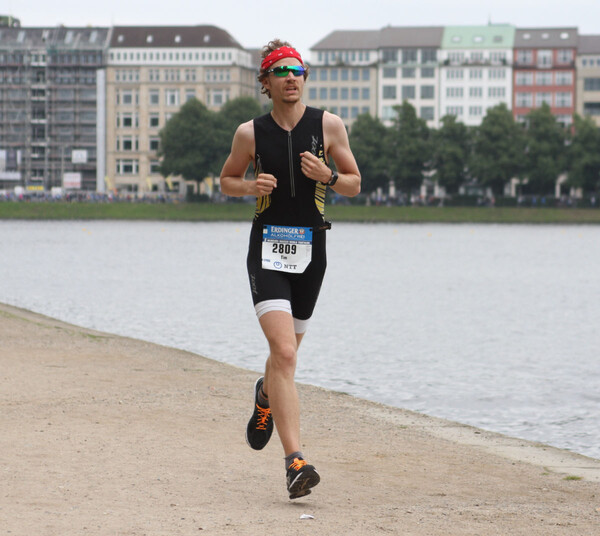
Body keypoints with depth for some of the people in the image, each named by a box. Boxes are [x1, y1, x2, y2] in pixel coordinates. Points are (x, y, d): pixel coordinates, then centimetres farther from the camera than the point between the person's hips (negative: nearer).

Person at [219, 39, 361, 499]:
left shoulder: (329, 126, 1)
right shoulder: (251, 133, 1)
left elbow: (354, 184, 8)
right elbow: (227, 180, 15)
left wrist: (327, 176, -13)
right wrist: (251, 187, -7)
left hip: (310, 250, 2)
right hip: (267, 249, -2)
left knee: (286, 352, 16)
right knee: (284, 352, -18)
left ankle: (266, 397, 53)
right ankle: (296, 462, -22)